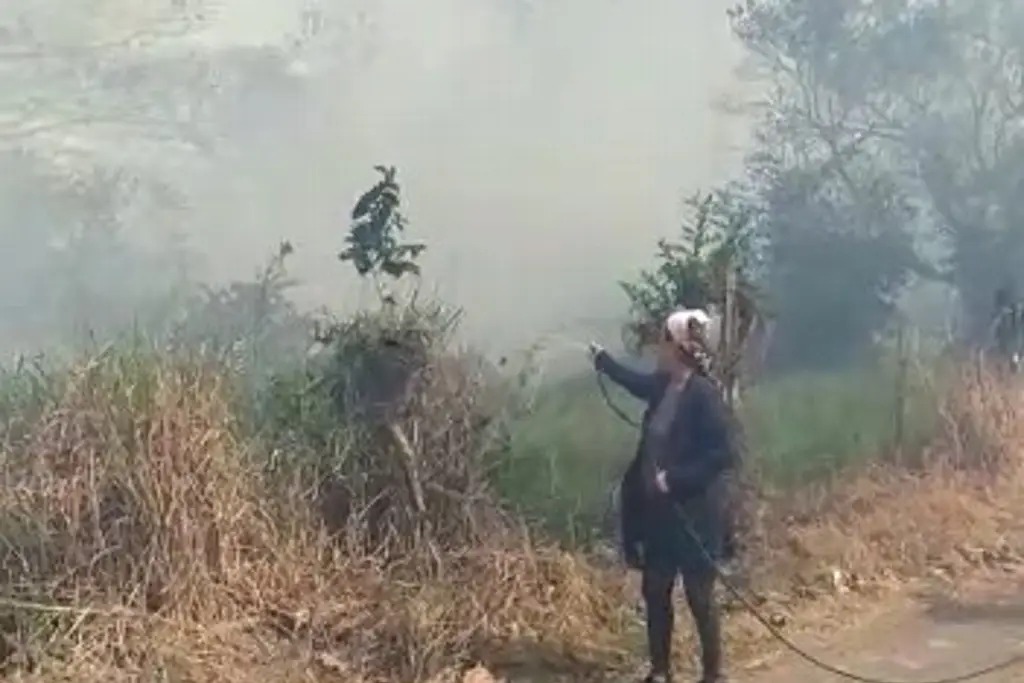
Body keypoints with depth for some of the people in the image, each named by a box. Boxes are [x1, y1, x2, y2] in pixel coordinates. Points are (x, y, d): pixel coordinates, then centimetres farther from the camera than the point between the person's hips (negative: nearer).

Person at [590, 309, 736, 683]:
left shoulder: (704, 394, -20)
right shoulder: (663, 386, 4)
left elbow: (721, 455, -23)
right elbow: (638, 383, 28)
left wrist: (674, 477, -24)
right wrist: (602, 359, 39)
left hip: (695, 513, -8)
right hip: (660, 509, 8)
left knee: (699, 596, 3)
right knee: (655, 591, 15)